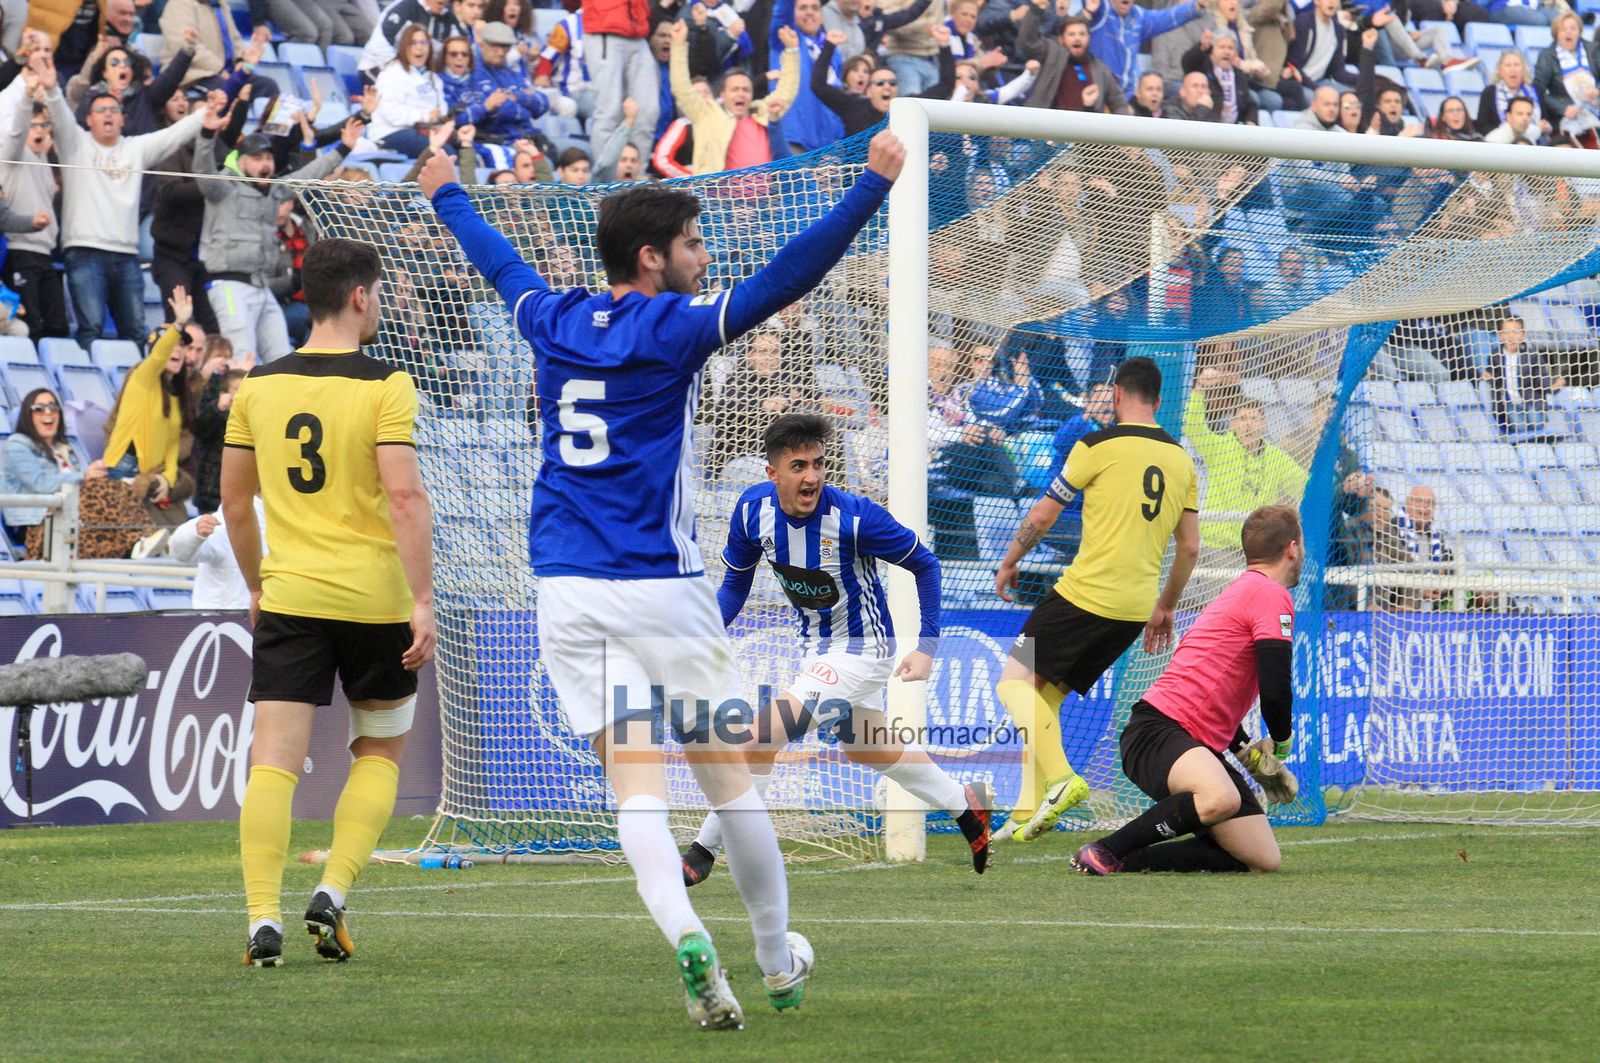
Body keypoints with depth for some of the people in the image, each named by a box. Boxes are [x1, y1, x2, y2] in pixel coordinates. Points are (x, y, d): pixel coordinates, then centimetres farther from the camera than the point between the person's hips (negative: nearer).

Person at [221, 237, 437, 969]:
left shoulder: (258, 387, 6)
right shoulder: (384, 386, -8)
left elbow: (234, 500, 12)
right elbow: (404, 496, -15)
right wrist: (422, 600, -14)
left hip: (289, 598, 2)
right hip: (374, 599, -2)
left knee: (273, 761, -1)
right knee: (380, 751, 16)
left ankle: (264, 917, -12)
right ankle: (332, 895, 2)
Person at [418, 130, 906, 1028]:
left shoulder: (554, 322, 9)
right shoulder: (671, 329, -6)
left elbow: (498, 261, 29)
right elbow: (786, 278, -15)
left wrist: (448, 195, 48)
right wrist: (872, 187, -15)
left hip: (566, 592, 4)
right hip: (658, 585, -4)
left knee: (635, 782, -2)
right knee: (729, 771, 9)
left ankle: (684, 932, -25)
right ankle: (779, 962, 17)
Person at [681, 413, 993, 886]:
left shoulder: (854, 517, -28)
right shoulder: (753, 510, -14)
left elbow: (924, 564, -14)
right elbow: (736, 581, 2)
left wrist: (927, 646, -16)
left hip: (860, 648, -7)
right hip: (817, 645, 7)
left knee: (763, 736, -17)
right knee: (867, 749, 26)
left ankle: (704, 851, -5)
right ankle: (966, 804, 47)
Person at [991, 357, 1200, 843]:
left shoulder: (1098, 446, -6)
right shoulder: (1181, 460, 11)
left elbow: (1043, 515, 0)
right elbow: (1190, 546, 14)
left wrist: (1009, 563, 16)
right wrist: (1165, 607, 26)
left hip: (1087, 593, -6)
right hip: (1137, 606, 6)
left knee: (1016, 683, 1)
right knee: (1047, 694, 14)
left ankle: (1059, 778, -18)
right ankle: (1029, 813, 9)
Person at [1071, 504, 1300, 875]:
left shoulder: (1243, 591, 25)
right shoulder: (1271, 595, -6)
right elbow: (1275, 690, -14)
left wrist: (1243, 747, 23)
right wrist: (1281, 741, 5)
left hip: (1202, 746, 10)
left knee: (1264, 860, 0)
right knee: (1220, 799, -41)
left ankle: (1130, 860, 1)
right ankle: (1105, 852, -23)